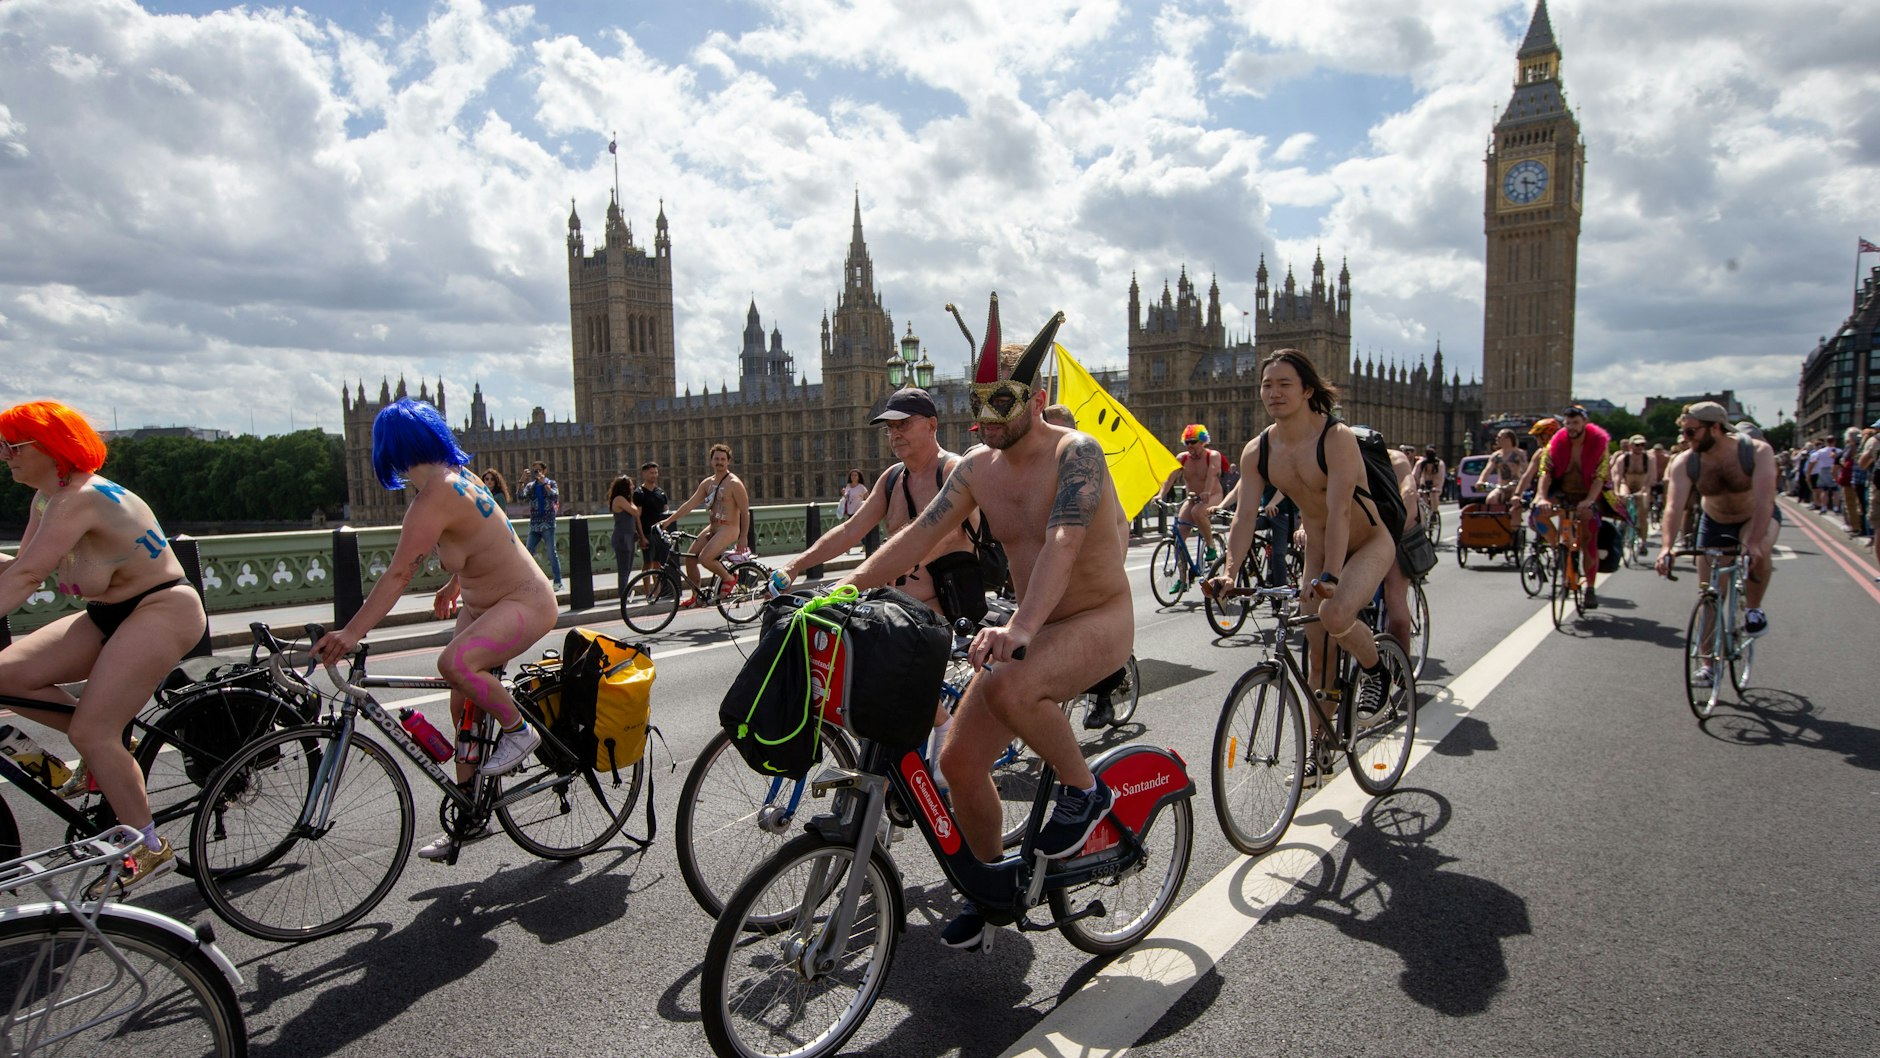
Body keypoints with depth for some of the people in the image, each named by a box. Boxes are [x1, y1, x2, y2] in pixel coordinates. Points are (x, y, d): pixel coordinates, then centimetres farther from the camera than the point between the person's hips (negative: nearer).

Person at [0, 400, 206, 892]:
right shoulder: (47, 497, 9)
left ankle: (150, 848, -2)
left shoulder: (81, 498, -21)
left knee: (90, 732, -15)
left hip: (161, 610, -10)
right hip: (110, 614, 10)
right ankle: (107, 752, 12)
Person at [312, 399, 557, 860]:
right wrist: (454, 584, 34)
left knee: (455, 663, -34)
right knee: (463, 710, 11)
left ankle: (519, 731, -8)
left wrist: (352, 633, -32)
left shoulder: (434, 498, -25)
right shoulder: (456, 477, 5)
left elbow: (398, 574, -30)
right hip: (482, 604, 10)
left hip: (525, 603, -10)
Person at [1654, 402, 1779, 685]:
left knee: (1759, 552, -37)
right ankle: (1709, 662, 11)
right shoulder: (1685, 463, -21)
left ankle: (1754, 609, -10)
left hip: (1758, 517, -2)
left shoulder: (1758, 451, -27)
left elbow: (1764, 499, -38)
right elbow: (1674, 506, -30)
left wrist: (1754, 541, -50)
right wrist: (1668, 546, -46)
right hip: (1714, 524, 3)